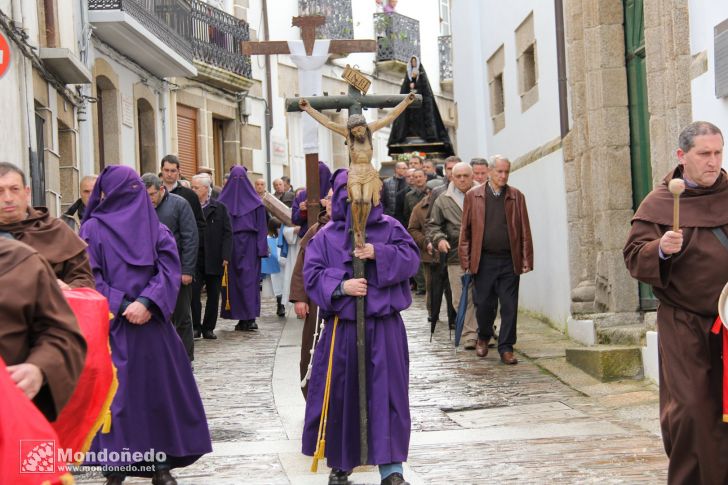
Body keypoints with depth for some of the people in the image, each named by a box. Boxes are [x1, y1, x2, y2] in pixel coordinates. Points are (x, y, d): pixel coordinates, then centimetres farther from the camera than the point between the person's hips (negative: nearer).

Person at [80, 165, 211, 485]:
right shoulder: (156, 228, 4)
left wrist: (119, 306, -9)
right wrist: (145, 302, -11)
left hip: (109, 326, -1)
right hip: (153, 327, 1)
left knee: (112, 394, 3)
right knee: (157, 389, 6)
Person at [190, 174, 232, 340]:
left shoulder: (220, 208, 2)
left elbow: (227, 233, 0)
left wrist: (225, 256, -8)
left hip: (214, 260, 0)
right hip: (194, 260, 0)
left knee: (213, 295, 7)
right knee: (193, 293, -7)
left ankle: (208, 328, 17)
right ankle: (196, 327, 4)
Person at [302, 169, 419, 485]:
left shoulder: (389, 228, 6)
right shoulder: (326, 236, 4)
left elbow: (411, 258, -3)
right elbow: (312, 274, -2)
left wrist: (378, 254, -16)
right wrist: (340, 286, -18)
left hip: (383, 326, 0)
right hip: (342, 327, 0)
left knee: (387, 393, -3)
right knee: (341, 395, 6)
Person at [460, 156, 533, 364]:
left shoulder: (516, 197, 7)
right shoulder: (473, 196, 4)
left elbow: (524, 230, 6)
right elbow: (465, 230, 4)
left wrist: (526, 259, -1)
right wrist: (466, 260, -1)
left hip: (510, 261, 1)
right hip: (484, 261, -1)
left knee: (509, 307, 0)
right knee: (483, 304, 5)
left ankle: (506, 349, 8)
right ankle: (483, 337, 31)